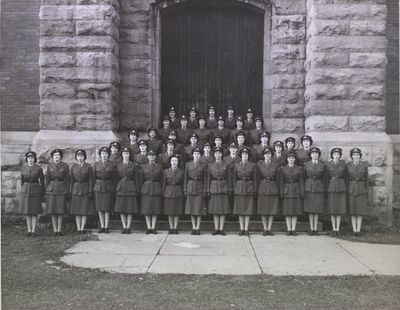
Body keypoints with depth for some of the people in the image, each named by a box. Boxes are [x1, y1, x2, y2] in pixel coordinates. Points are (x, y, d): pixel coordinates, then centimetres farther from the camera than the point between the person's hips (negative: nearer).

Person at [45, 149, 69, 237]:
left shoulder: (65, 166, 1)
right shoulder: (50, 166, 5)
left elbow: (67, 179, 3)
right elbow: (47, 179, 7)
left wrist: (67, 191, -1)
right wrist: (46, 191, 3)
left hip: (61, 189, -1)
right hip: (51, 189, 1)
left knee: (60, 211, -1)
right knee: (52, 211, 2)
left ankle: (59, 230, 8)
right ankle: (55, 230, 9)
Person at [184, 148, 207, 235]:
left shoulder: (203, 165, 2)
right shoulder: (188, 165, 5)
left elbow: (205, 179, 2)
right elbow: (185, 178, 6)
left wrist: (204, 191, -5)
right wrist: (185, 190, 0)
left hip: (199, 188, -1)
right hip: (190, 188, 2)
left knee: (199, 209, -2)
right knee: (191, 209, 3)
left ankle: (198, 228, 4)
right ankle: (193, 228, 11)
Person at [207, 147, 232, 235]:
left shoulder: (225, 165, 4)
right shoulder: (210, 165, 4)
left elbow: (229, 178, 4)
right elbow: (208, 178, 5)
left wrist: (230, 190, -1)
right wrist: (208, 190, -1)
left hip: (224, 188, 0)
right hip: (214, 188, 0)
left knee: (223, 209, 0)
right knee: (215, 209, 2)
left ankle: (221, 229, 7)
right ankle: (216, 229, 9)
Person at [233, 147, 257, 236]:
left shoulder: (253, 165, 4)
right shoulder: (236, 165, 6)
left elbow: (255, 179, 3)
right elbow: (234, 178, 6)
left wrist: (255, 190, -1)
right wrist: (233, 189, 0)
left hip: (249, 188, -1)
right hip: (239, 189, 1)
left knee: (248, 209, 0)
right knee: (240, 210, 3)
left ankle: (246, 229, 6)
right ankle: (241, 229, 10)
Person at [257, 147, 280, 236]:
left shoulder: (275, 165, 7)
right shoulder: (259, 164, 4)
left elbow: (277, 179, 9)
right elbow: (257, 177, 3)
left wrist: (277, 190, 4)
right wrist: (257, 189, -3)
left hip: (273, 189, 1)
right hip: (262, 189, -1)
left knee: (272, 209, 1)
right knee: (263, 210, 0)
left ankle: (269, 228, 9)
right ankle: (265, 229, 8)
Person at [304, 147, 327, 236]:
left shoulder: (322, 165, 4)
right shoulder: (306, 164, 5)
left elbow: (324, 179, 6)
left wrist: (324, 191, 3)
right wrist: (303, 190, 0)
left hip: (319, 188, 0)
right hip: (309, 188, 0)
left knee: (317, 209, 2)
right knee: (310, 209, 2)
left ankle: (315, 229, 9)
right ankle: (311, 229, 9)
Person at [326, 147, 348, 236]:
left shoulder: (343, 164, 2)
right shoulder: (328, 165, 1)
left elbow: (345, 177, 6)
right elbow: (326, 177, 4)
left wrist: (345, 188, 3)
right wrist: (326, 189, 2)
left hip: (341, 188, 1)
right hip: (331, 188, 0)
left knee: (340, 209, 1)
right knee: (332, 209, 1)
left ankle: (338, 228, 7)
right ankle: (334, 229, 9)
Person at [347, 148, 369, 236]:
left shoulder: (364, 165, -1)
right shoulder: (348, 165, -1)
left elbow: (366, 178, 4)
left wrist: (366, 191, 4)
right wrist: (346, 190, 0)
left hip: (361, 189, 0)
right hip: (351, 189, 0)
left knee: (360, 210, 2)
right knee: (352, 210, 2)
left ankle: (358, 230, 8)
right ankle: (354, 230, 8)